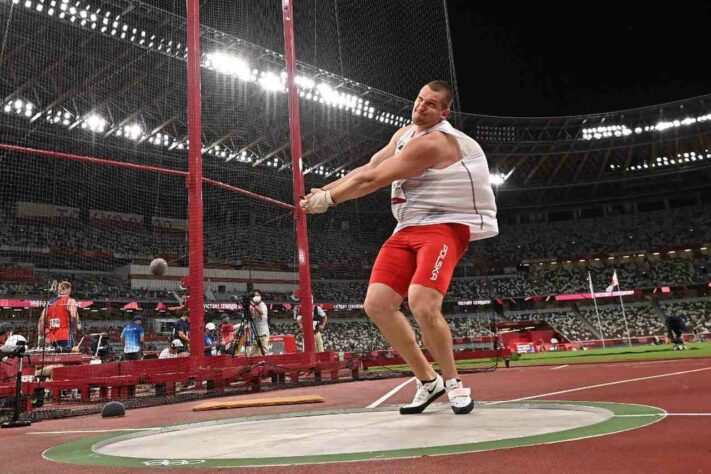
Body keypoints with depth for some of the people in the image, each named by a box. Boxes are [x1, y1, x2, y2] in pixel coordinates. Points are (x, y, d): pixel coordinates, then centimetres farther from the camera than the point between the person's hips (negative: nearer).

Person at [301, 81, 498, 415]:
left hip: (444, 226, -8)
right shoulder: (404, 134, 16)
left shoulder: (432, 142, -16)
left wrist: (328, 199, -6)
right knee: (376, 304, -5)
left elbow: (373, 180, -15)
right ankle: (428, 381, 11)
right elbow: (366, 169, 14)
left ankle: (452, 382, -1)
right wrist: (323, 190, 4)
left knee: (423, 306, -29)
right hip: (407, 229, 9)